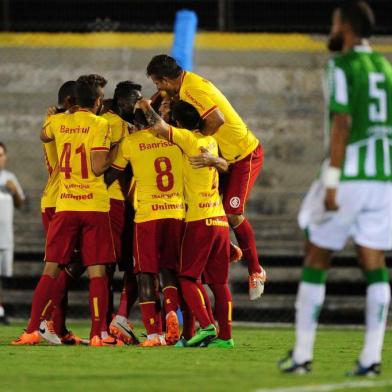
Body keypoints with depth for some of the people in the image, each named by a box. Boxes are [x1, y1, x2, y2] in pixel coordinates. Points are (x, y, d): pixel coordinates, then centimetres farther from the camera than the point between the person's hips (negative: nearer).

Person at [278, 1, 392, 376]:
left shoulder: (341, 66, -7)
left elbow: (342, 124, -15)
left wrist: (331, 183, -17)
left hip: (349, 176, -6)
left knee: (315, 261, 4)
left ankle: (302, 355, 4)